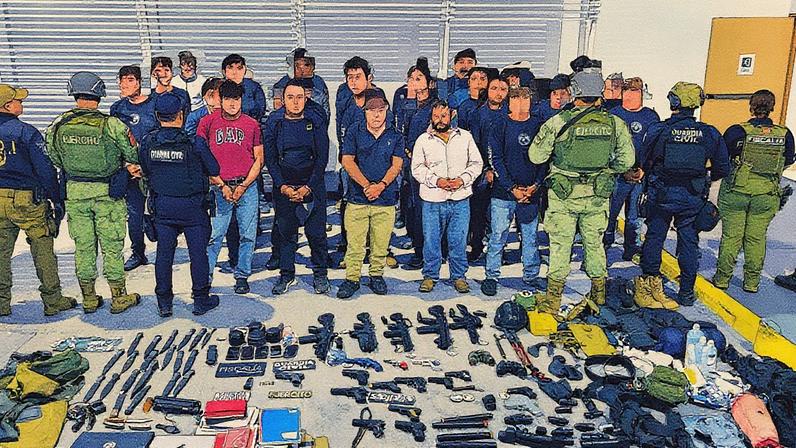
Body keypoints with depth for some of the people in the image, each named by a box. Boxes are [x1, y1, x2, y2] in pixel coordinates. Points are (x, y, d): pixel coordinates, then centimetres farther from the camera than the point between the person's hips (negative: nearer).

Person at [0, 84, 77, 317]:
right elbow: (45, 169, -13)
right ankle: (53, 301, 10)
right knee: (43, 250, 4)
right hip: (27, 200, -5)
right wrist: (57, 201, -5)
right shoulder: (26, 132, -11)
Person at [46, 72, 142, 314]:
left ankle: (89, 298, 22)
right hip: (108, 193, -3)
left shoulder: (58, 125, -2)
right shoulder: (110, 124, -14)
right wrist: (130, 166, 15)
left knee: (83, 246, 12)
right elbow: (134, 153, -6)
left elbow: (53, 159, 7)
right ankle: (119, 298, 15)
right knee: (112, 246, 6)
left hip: (74, 193, 3)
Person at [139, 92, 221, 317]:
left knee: (164, 252, 12)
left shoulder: (147, 143, -6)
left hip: (162, 206, 3)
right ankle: (201, 300, 17)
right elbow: (214, 174, -8)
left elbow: (146, 172, 7)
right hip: (192, 206, -3)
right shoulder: (195, 143, -16)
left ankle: (164, 303, 21)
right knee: (198, 252, 8)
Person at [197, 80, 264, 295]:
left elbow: (259, 159, 7)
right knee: (214, 234, -4)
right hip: (218, 187, -1)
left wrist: (244, 186, -4)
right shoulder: (207, 122, 3)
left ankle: (242, 276, 18)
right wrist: (221, 186, -6)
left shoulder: (252, 124, 6)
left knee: (248, 235, 4)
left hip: (247, 186, 2)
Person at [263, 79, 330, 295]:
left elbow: (322, 158, -2)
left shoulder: (315, 122, -1)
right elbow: (270, 158, 2)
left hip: (312, 185, -1)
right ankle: (287, 275, 20)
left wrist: (308, 187, -9)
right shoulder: (274, 123, 1)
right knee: (286, 232, 7)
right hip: (283, 186, 1)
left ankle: (320, 274, 16)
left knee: (316, 232, 1)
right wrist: (283, 186, -9)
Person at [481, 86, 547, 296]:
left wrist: (536, 184, -5)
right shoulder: (501, 125, -2)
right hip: (503, 193, -3)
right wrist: (512, 188, -11)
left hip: (531, 192, 3)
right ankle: (491, 277, 13)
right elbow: (496, 159, -5)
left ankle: (531, 275, 25)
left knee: (530, 237, 12)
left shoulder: (538, 125, 6)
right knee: (498, 236, 1)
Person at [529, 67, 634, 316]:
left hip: (564, 194, -3)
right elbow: (627, 160, 3)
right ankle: (599, 293, 32)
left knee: (560, 244, 7)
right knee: (594, 242, 18)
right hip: (598, 194, 3)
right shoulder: (615, 123, -3)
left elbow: (536, 156, -8)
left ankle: (553, 299, 12)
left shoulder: (558, 122, -13)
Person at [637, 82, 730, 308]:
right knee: (689, 242, 12)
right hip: (693, 197, 2)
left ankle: (649, 283, 19)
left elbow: (645, 163, -2)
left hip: (661, 194, -1)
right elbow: (723, 168, 3)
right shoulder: (709, 133, -4)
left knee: (654, 237, 13)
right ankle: (687, 293, 20)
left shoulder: (658, 130, -11)